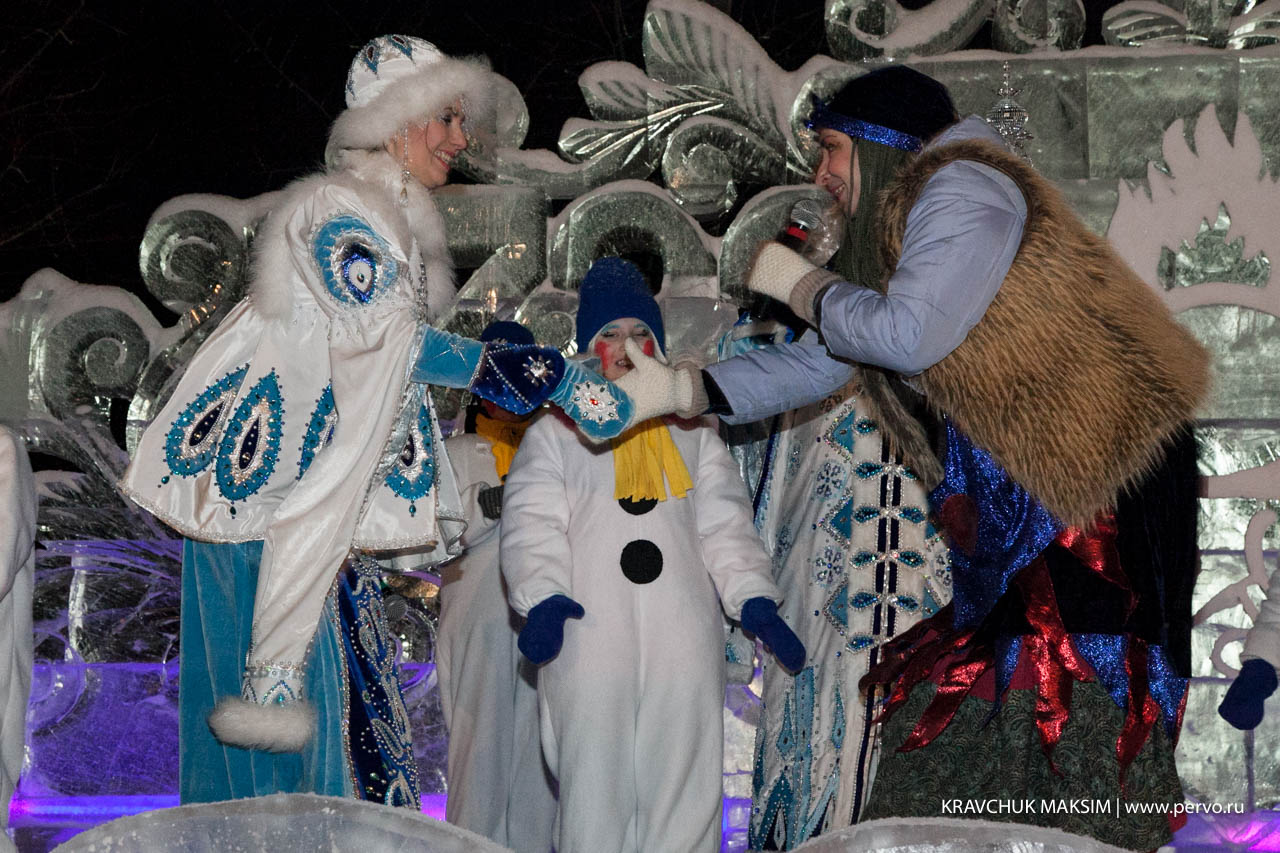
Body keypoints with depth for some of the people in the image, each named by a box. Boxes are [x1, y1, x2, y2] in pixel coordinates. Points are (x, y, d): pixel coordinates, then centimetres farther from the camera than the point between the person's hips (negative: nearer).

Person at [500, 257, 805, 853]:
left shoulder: (691, 433, 22)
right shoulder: (554, 432, 14)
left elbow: (725, 524, 15)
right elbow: (531, 527, 3)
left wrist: (754, 601, -1)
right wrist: (542, 600, -15)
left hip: (683, 639, 2)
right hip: (588, 632, -2)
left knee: (685, 779, -1)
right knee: (594, 781, -6)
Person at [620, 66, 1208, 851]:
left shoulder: (961, 189, -9)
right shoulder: (897, 224, 21)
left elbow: (909, 337, -19)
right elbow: (822, 364, 22)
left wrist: (800, 285, -3)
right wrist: (679, 389, 15)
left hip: (1098, 470, -10)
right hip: (1015, 490, 10)